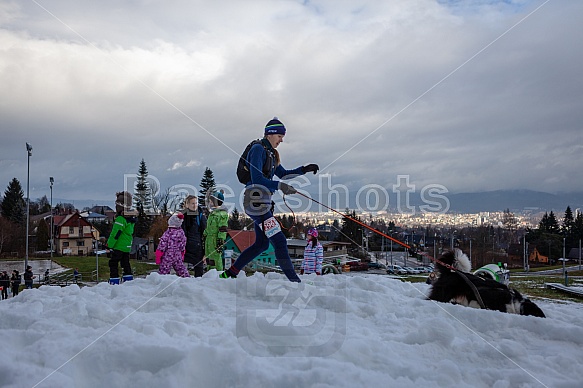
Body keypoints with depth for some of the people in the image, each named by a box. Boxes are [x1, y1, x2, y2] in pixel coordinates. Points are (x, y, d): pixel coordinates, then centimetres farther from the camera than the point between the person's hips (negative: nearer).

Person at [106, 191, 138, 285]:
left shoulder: (121, 219, -20)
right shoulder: (131, 218, 8)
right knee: (126, 264, 16)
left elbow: (115, 234, -20)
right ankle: (129, 281, 19)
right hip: (127, 246, 9)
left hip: (118, 246, -9)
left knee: (113, 264, -1)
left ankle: (114, 282, -4)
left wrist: (109, 245, -12)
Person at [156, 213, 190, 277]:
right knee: (181, 270, 15)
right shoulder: (181, 232, 0)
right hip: (178, 257, 5)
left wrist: (158, 256, -2)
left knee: (163, 272, 0)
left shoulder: (168, 233, -17)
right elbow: (183, 246, 10)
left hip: (167, 257, -5)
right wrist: (182, 255, 22)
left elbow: (162, 245, -12)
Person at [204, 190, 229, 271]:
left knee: (215, 259, -10)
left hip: (215, 240, -10)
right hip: (209, 239, 10)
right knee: (209, 259, 13)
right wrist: (205, 235, 26)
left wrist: (220, 241, -20)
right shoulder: (212, 212, 19)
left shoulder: (222, 213, -11)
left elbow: (223, 229, -16)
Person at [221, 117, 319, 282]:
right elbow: (256, 178, -21)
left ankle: (230, 273, 23)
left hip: (262, 202, 11)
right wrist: (280, 186, -30)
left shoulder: (270, 152, 18)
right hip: (255, 201, -11)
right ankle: (294, 280, -10)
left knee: (261, 244, 17)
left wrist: (304, 169, 10)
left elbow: (283, 174, 21)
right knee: (279, 242, -12)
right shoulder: (258, 149, -11)